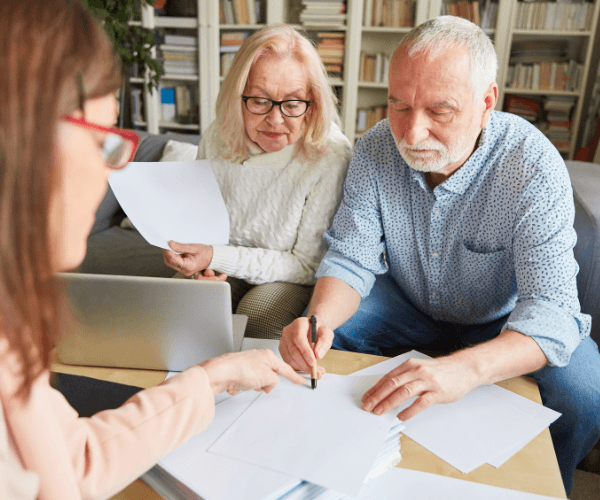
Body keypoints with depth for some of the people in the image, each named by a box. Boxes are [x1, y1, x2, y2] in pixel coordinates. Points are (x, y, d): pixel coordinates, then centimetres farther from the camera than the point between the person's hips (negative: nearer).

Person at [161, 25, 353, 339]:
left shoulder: (330, 156, -24)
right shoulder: (217, 139, -8)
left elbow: (309, 265, -18)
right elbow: (197, 216, 10)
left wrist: (216, 257, -26)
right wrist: (196, 258, -13)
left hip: (290, 278, -3)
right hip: (225, 270, 4)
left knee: (257, 313, -32)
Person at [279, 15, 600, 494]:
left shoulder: (535, 168, -28)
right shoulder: (375, 150, -18)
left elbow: (549, 307, -33)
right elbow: (351, 258, -15)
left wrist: (466, 368, -53)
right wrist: (320, 318, -38)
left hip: (500, 324, -2)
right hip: (408, 306, 3)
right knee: (310, 338, -17)